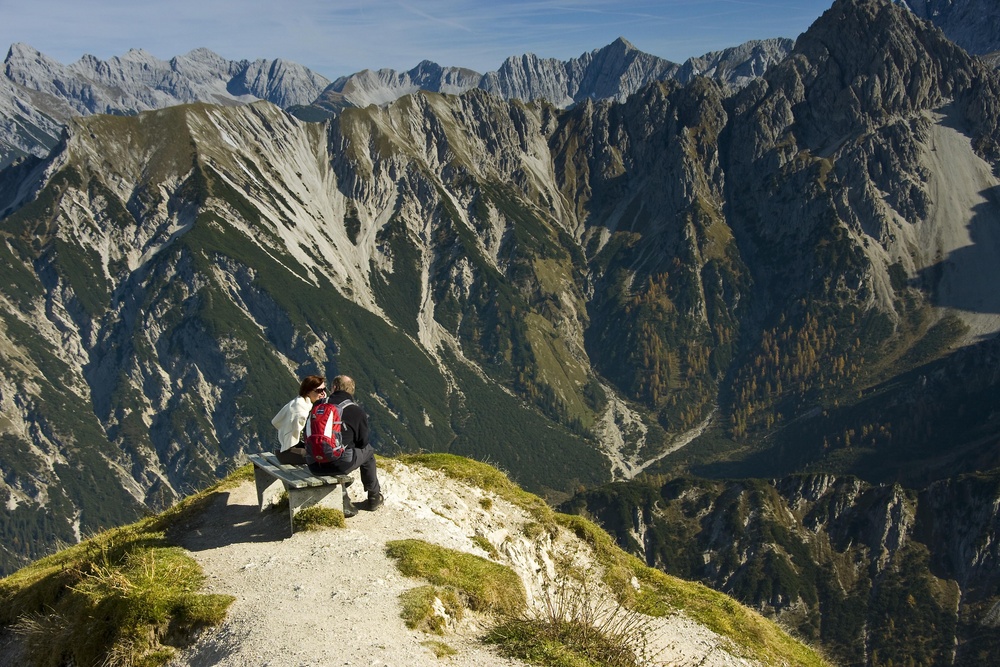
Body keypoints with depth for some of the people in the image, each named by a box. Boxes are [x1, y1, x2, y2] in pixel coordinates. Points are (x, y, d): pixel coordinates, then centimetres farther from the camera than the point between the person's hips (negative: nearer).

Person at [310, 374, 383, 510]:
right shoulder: (357, 412, -3)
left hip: (314, 466, 4)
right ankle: (374, 497, 33)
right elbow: (362, 442, 6)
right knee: (368, 451, 23)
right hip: (339, 465, -4)